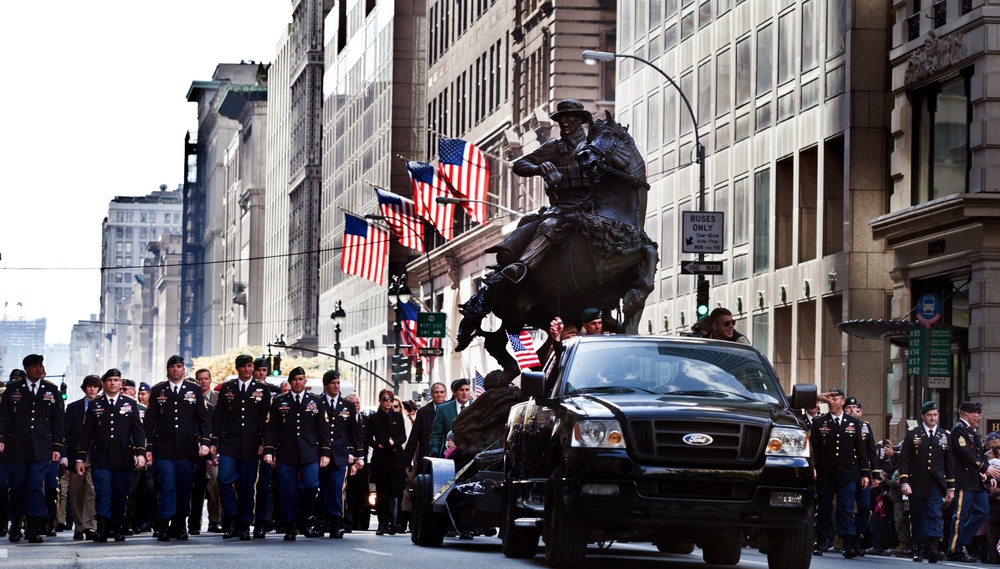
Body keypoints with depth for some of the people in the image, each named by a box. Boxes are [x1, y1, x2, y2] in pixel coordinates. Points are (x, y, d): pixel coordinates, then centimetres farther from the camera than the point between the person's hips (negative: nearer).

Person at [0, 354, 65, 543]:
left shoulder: (51, 390, 10)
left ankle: (34, 529, -11)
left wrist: (58, 446, 4)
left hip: (41, 449, 0)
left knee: (36, 486, -8)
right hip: (17, 448, 0)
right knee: (17, 487, 4)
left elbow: (58, 420, 10)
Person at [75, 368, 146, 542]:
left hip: (123, 459, 0)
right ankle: (103, 529, -9)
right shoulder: (95, 405, 10)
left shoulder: (130, 404, 10)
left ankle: (119, 528, 9)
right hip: (100, 459, 0)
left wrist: (141, 453, -5)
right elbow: (86, 433, 10)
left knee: (121, 495, 2)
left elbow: (138, 430, 7)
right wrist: (80, 458, 5)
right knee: (102, 493, -8)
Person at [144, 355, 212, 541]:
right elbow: (150, 421, 9)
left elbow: (204, 418, 7)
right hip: (163, 449, -1)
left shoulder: (194, 390, 9)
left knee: (184, 489, 3)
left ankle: (180, 526, 13)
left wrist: (205, 442, -4)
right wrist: (149, 447, 3)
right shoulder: (157, 391, 9)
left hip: (186, 449, 1)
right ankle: (163, 526, -10)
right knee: (166, 487, -10)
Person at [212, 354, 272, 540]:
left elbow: (266, 418, 6)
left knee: (247, 486, 1)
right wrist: (214, 441, 3)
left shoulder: (262, 389, 8)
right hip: (229, 444, 1)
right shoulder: (227, 388, 11)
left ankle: (244, 525, 10)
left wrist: (264, 443, -3)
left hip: (251, 446, -1)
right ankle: (231, 520, 0)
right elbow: (217, 416, 10)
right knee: (224, 480, -13)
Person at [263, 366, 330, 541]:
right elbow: (271, 428, 7)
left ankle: (303, 519, 8)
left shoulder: (316, 402, 13)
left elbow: (324, 429, 11)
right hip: (286, 454, 0)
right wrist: (268, 451, -4)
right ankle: (290, 527, 5)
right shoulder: (278, 402, 10)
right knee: (287, 491, -3)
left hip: (309, 453, 0)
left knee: (311, 485, -14)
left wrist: (325, 453, 3)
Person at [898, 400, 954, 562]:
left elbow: (949, 463, 13)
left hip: (936, 483, 0)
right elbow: (903, 460, -1)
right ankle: (918, 548, 18)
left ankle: (933, 548, -25)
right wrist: (904, 481, -11)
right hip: (917, 484, 0)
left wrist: (951, 487, 10)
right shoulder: (912, 434, 4)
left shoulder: (945, 435, 11)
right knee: (917, 517, 5)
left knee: (935, 514, -15)